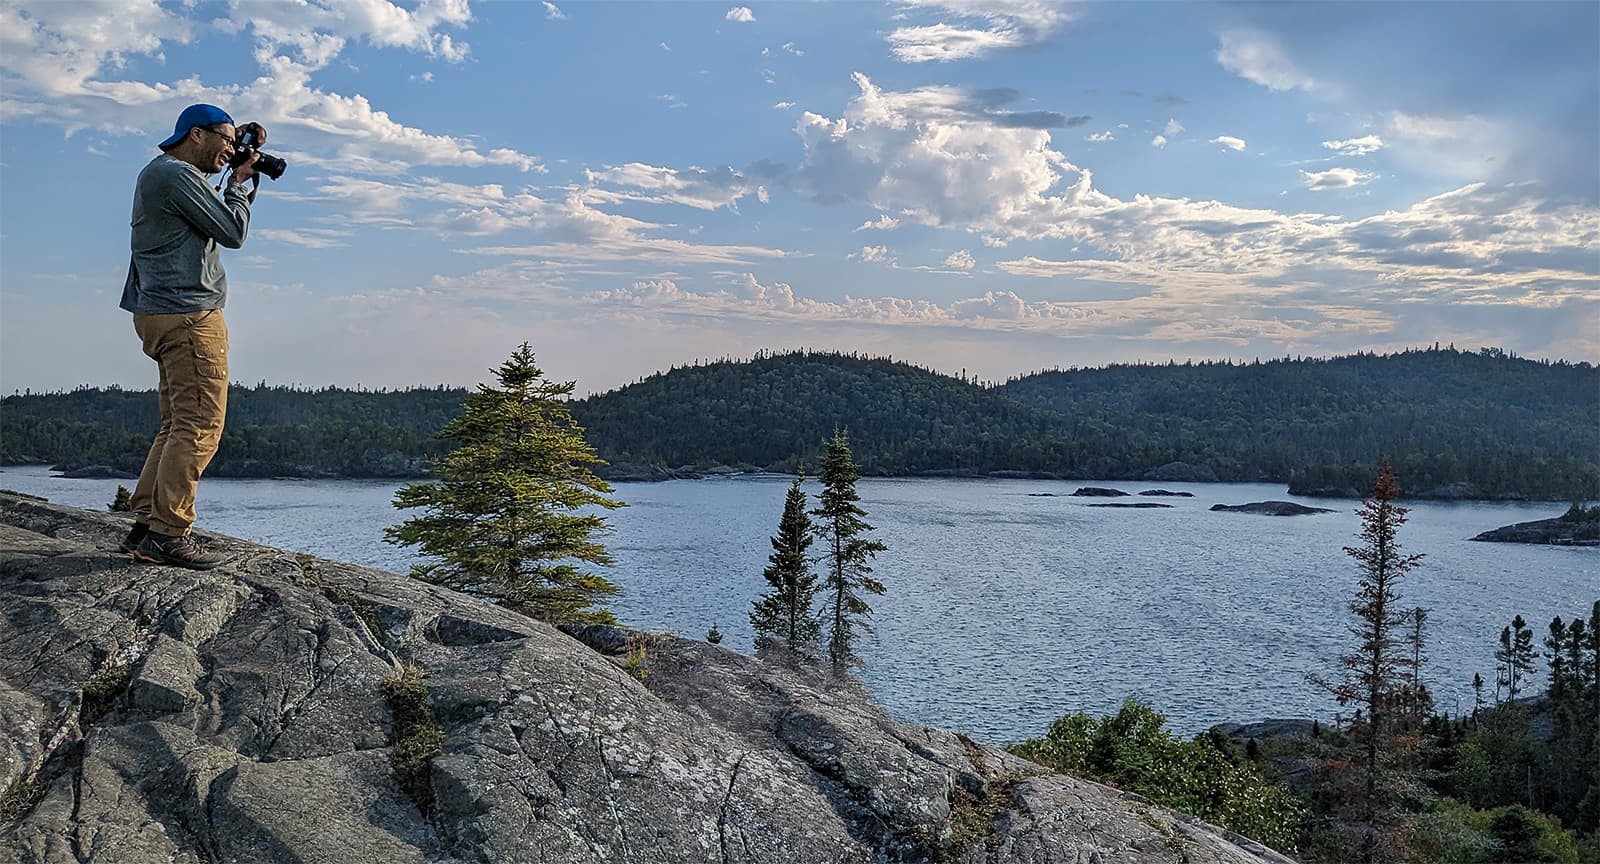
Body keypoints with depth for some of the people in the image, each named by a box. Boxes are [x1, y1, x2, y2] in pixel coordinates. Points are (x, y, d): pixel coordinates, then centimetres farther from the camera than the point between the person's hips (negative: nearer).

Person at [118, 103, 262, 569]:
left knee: (179, 426, 12)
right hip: (188, 314, -11)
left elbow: (222, 217, 27)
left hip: (164, 316, 11)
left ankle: (145, 527, 12)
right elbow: (232, 231, -10)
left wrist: (243, 177, 19)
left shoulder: (160, 173, 23)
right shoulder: (178, 174, -11)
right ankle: (167, 535, -14)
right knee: (200, 426, -12)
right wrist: (241, 181, 3)